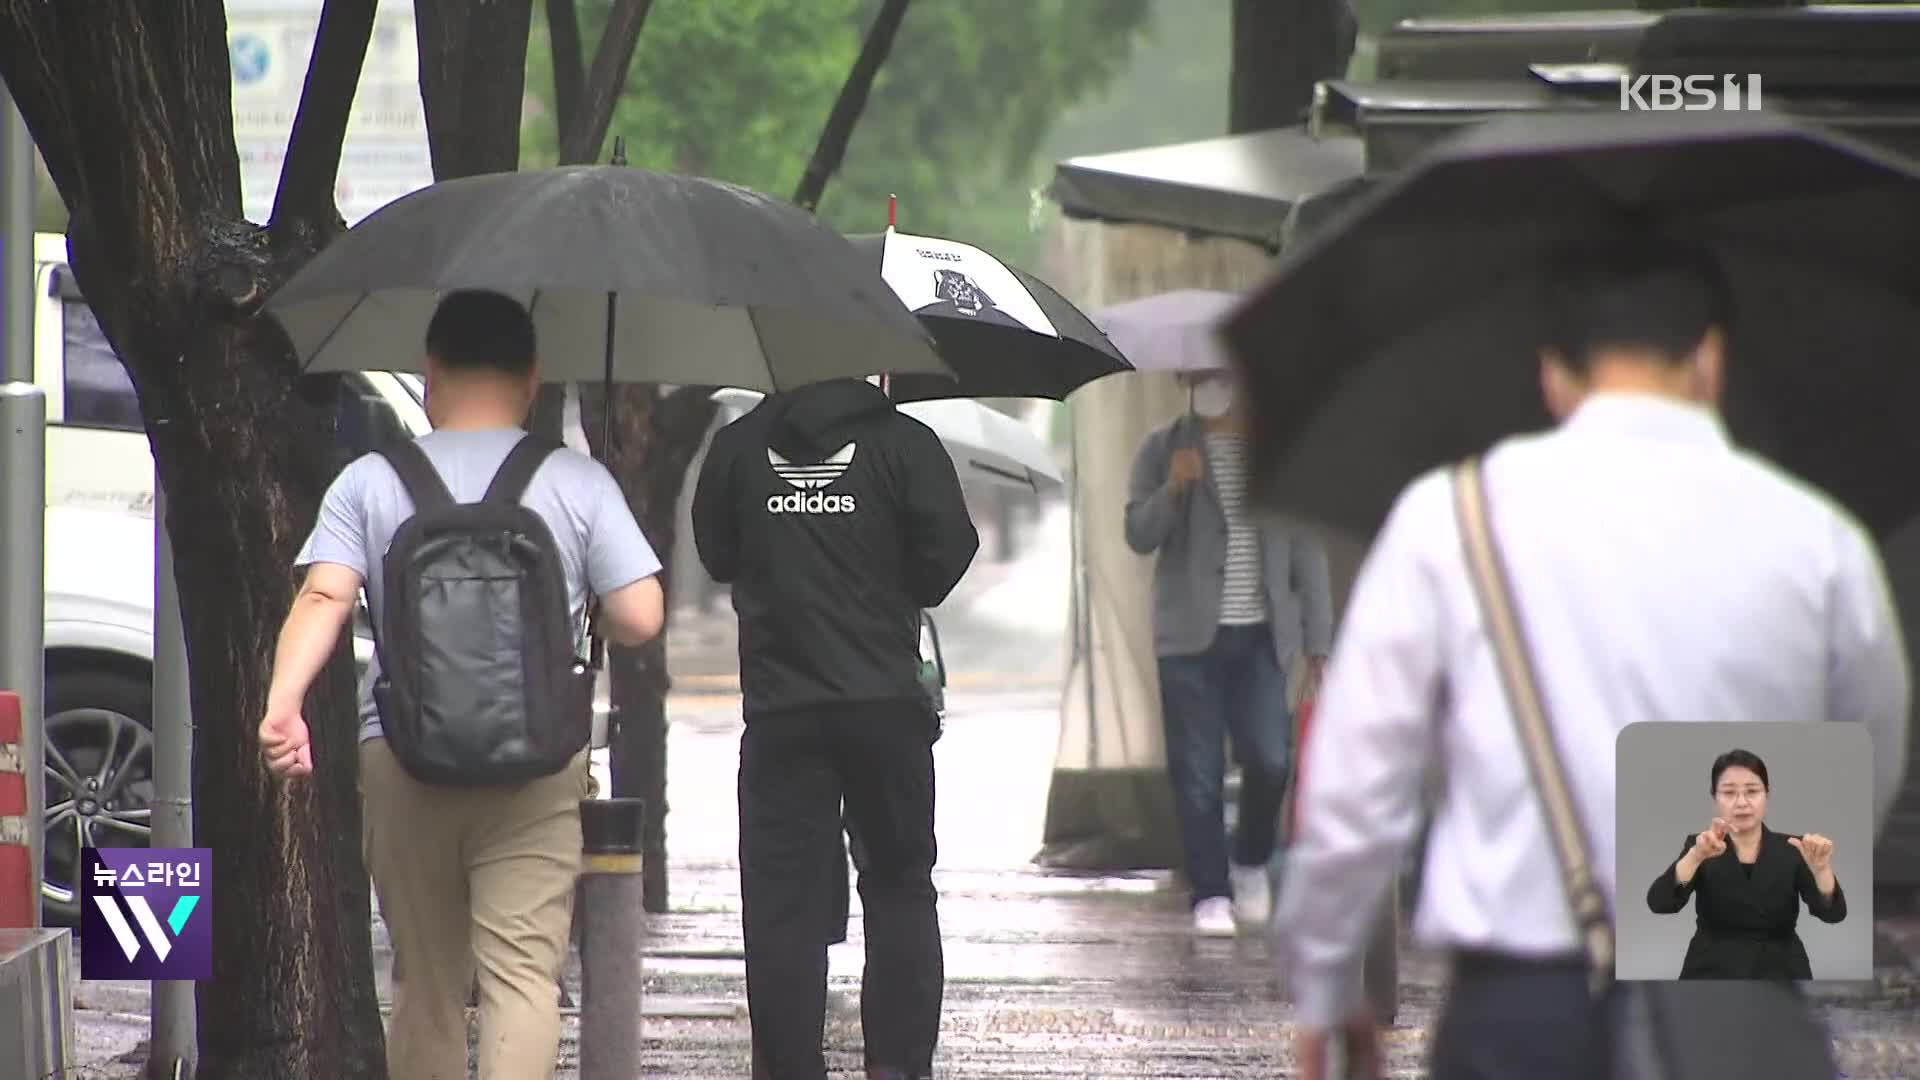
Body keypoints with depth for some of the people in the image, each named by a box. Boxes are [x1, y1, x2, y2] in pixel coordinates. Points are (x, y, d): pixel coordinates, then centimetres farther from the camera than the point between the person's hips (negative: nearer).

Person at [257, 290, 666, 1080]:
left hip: (400, 756, 2)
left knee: (425, 980, 13)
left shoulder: (370, 483, 5)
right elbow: (639, 619, -2)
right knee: (523, 973, -8)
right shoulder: (577, 483, 3)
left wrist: (283, 701, -22)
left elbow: (323, 598, -11)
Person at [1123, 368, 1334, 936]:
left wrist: (1317, 640, 5)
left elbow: (1306, 548, 8)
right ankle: (1211, 894, 5)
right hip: (1190, 637, 0)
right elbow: (1139, 536, 0)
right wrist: (1171, 491, -20)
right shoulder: (1162, 451, 7)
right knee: (1197, 772, -2)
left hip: (1260, 635, 0)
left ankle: (1252, 863, 16)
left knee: (1268, 760, -10)